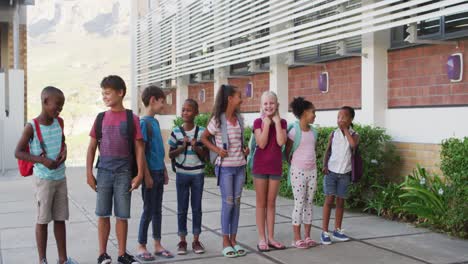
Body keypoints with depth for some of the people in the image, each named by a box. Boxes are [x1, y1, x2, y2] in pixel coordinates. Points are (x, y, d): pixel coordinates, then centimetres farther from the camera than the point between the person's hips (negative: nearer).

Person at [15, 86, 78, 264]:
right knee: (43, 220, 3)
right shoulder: (31, 126, -13)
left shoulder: (59, 122, 3)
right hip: (44, 179, -5)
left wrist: (64, 151, -2)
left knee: (60, 218, 10)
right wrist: (42, 160, -21)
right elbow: (18, 152, -12)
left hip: (61, 177, 5)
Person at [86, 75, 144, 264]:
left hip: (124, 173, -2)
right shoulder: (101, 118, 4)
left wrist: (139, 174, -8)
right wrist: (89, 172, 0)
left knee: (122, 215, 6)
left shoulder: (132, 119, -2)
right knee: (103, 214, 6)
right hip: (104, 172, 2)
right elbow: (92, 147, 6)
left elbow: (139, 148, -2)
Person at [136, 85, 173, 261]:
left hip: (159, 172, 8)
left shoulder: (155, 122, 12)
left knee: (157, 210, 12)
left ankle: (157, 245, 20)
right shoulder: (144, 122, -13)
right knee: (148, 210, 0)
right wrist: (147, 175, -17)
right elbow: (141, 151, -15)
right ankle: (141, 247, 11)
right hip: (150, 173, -8)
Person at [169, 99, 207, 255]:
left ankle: (196, 240, 17)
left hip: (198, 174, 0)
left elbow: (205, 155, 0)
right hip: (182, 174, 0)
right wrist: (182, 147, -15)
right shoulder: (176, 132, -3)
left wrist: (196, 147, -17)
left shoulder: (202, 132, -4)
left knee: (196, 207, 7)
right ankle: (182, 240, 15)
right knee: (182, 208, 6)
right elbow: (171, 155, 1)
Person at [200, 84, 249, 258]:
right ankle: (225, 242, 7)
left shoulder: (240, 119, 7)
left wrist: (245, 150, 2)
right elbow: (204, 138, -1)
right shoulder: (218, 120, -10)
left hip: (240, 166, 5)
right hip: (225, 167, -5)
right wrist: (217, 150, -13)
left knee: (236, 203, 8)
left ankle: (233, 239, 16)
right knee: (228, 203, -3)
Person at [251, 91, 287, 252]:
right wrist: (267, 123, -16)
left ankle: (271, 237, 15)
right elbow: (261, 144, -15)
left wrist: (277, 121, -12)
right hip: (260, 166, -2)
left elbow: (281, 142, -13)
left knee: (271, 203, 9)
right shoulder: (258, 122, -3)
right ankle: (262, 238, 8)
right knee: (261, 203, 3)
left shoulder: (281, 122, 3)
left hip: (275, 166, 2)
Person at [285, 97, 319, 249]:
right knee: (299, 203, -3)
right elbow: (287, 152, -4)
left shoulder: (313, 131, 7)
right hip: (298, 172, -6)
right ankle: (297, 238, 4)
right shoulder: (294, 131, -12)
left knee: (309, 203, 8)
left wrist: (309, 162, 11)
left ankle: (307, 236, 15)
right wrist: (295, 165, 4)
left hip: (312, 170, 6)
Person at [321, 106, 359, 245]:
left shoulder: (354, 135, -1)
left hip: (344, 173, 1)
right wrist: (324, 165, -8)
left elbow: (353, 145, -23)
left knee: (340, 201, 9)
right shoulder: (333, 134, 2)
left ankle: (337, 230, 19)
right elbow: (328, 151, 7)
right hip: (331, 171, -1)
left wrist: (345, 129, -16)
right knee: (329, 200, -3)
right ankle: (324, 231, 1)